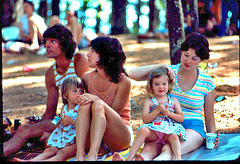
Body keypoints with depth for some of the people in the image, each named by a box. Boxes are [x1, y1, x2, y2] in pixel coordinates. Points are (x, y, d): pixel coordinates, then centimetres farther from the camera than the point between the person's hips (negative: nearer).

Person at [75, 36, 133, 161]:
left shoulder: (123, 81, -8)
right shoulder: (87, 78, 8)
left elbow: (114, 113, -9)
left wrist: (96, 99, -24)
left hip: (120, 137, -4)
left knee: (98, 104, -29)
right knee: (85, 104, -23)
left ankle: (92, 155, -46)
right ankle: (79, 154, -40)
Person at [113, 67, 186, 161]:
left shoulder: (173, 100, 18)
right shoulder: (149, 101, 13)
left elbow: (181, 118, 13)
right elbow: (145, 120, 1)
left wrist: (169, 113, -4)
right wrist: (158, 110, -10)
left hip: (169, 130, 1)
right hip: (153, 132, -1)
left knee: (174, 136, -34)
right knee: (143, 130, -32)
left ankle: (178, 157, -51)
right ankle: (130, 158, -39)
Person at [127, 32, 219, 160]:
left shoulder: (207, 83, 6)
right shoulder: (169, 72, 6)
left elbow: (209, 118, 14)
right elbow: (133, 75, -3)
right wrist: (161, 66, -12)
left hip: (192, 127, -2)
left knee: (168, 150, -39)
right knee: (149, 148, -37)